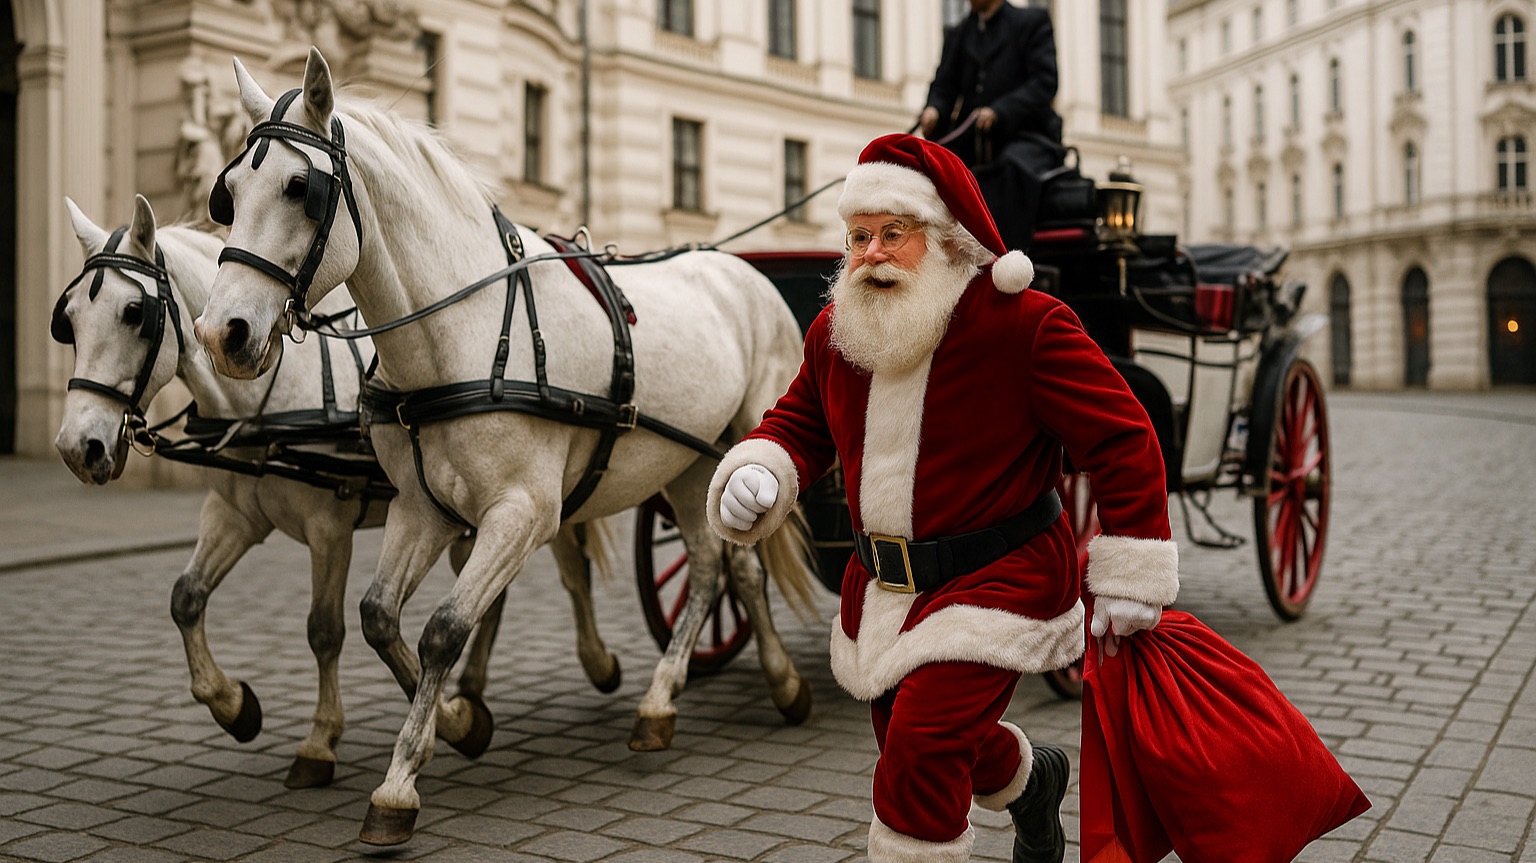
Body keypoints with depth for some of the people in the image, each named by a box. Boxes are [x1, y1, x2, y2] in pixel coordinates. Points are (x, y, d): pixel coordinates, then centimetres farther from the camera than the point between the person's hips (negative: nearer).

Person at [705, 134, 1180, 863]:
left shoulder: (1025, 325, -18)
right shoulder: (835, 330, 0)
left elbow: (1121, 439, -15)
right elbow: (799, 422, 13)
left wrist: (1130, 582, -14)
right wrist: (756, 473, -11)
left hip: (998, 581, -7)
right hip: (882, 586, 7)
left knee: (921, 754, -18)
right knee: (908, 742, 22)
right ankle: (1032, 780, 54)